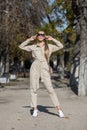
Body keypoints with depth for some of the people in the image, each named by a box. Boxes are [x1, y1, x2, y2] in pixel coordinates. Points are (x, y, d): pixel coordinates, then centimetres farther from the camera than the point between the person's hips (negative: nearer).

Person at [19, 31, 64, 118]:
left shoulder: (49, 46, 12)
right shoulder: (33, 47, 13)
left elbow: (61, 46, 12)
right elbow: (21, 46, 19)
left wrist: (52, 39, 8)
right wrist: (29, 40, 12)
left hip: (45, 69, -1)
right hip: (35, 68, 2)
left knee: (50, 89, -8)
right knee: (33, 89, 0)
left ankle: (59, 110, -5)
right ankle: (35, 109, 9)